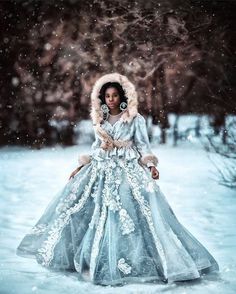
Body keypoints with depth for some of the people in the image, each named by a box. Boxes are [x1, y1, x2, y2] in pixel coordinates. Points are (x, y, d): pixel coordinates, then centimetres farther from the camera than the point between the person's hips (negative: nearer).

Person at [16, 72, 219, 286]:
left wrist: (151, 166, -17)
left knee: (128, 214, -13)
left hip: (127, 171, -5)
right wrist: (81, 166, 15)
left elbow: (143, 145, -2)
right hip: (100, 170, 5)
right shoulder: (100, 119, 12)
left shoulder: (135, 119, -1)